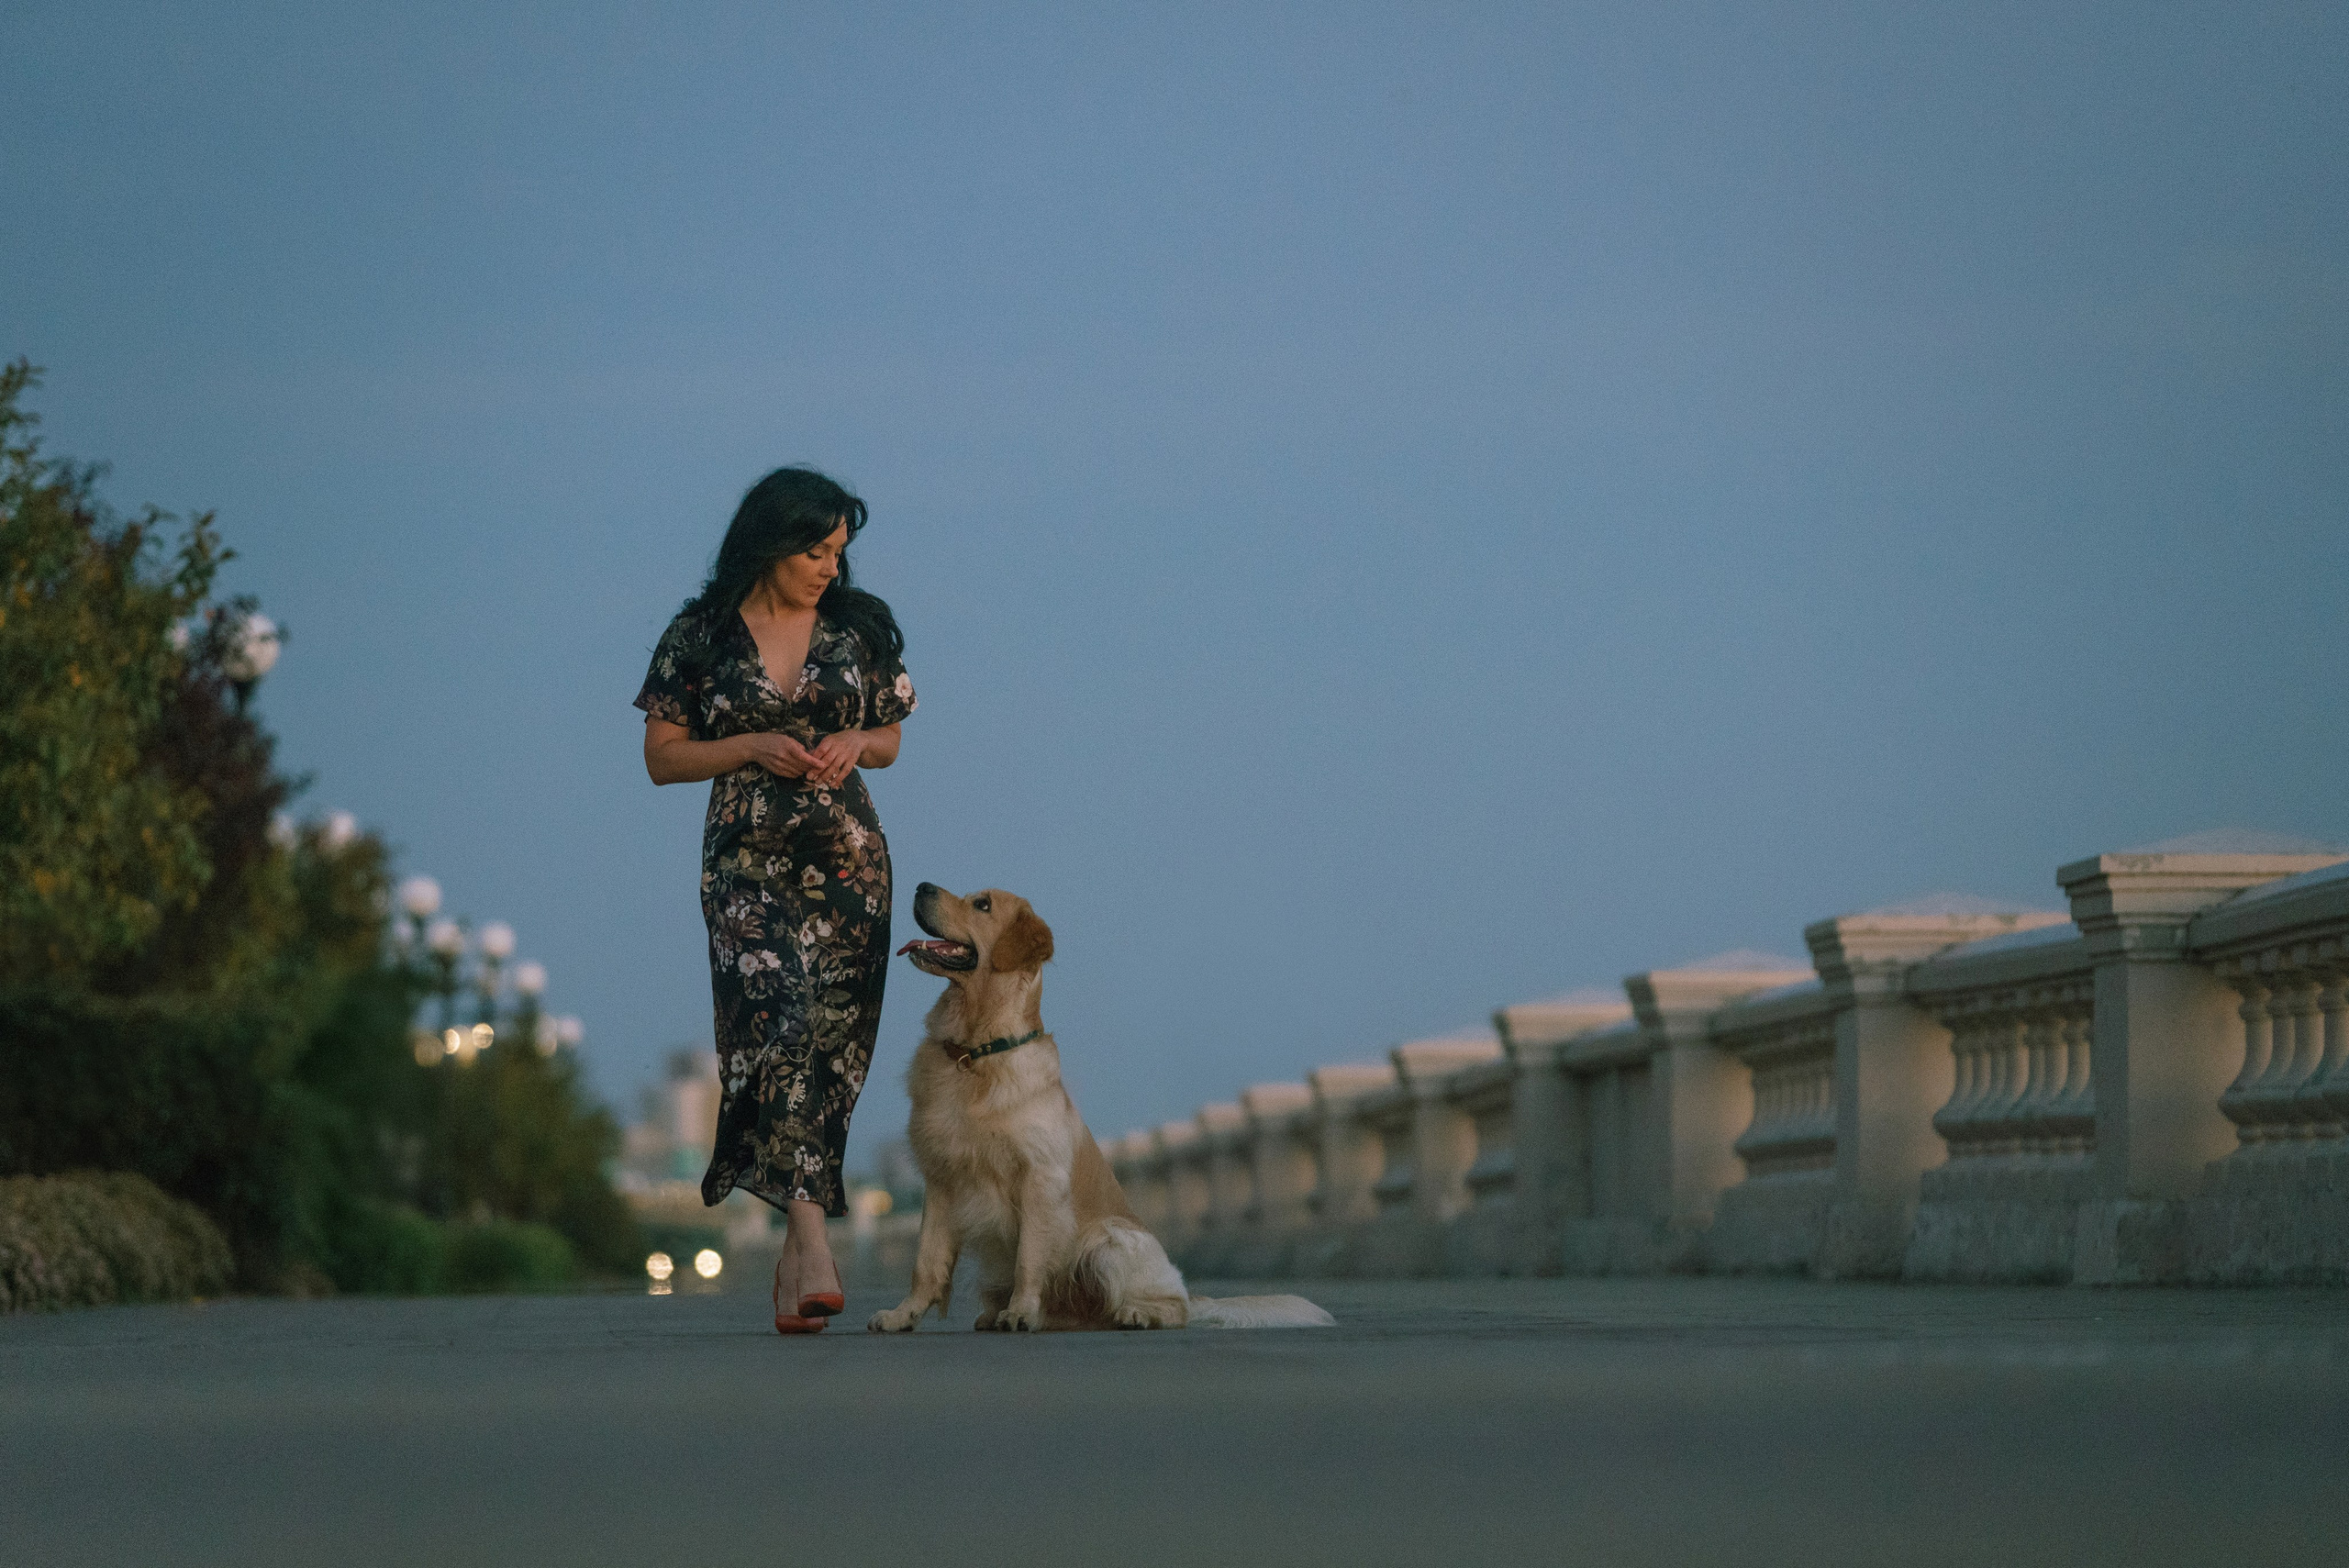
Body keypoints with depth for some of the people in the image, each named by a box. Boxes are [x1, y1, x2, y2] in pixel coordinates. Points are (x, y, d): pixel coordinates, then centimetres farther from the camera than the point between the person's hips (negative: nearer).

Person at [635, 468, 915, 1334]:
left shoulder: (860, 627, 8)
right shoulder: (700, 636, 1)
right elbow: (662, 757, 4)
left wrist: (853, 743, -5)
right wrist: (752, 748, -10)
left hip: (847, 861, 3)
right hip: (748, 863, -3)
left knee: (829, 1047, -1)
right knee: (779, 1029, -20)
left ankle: (792, 1260, 8)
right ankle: (812, 1243, -28)